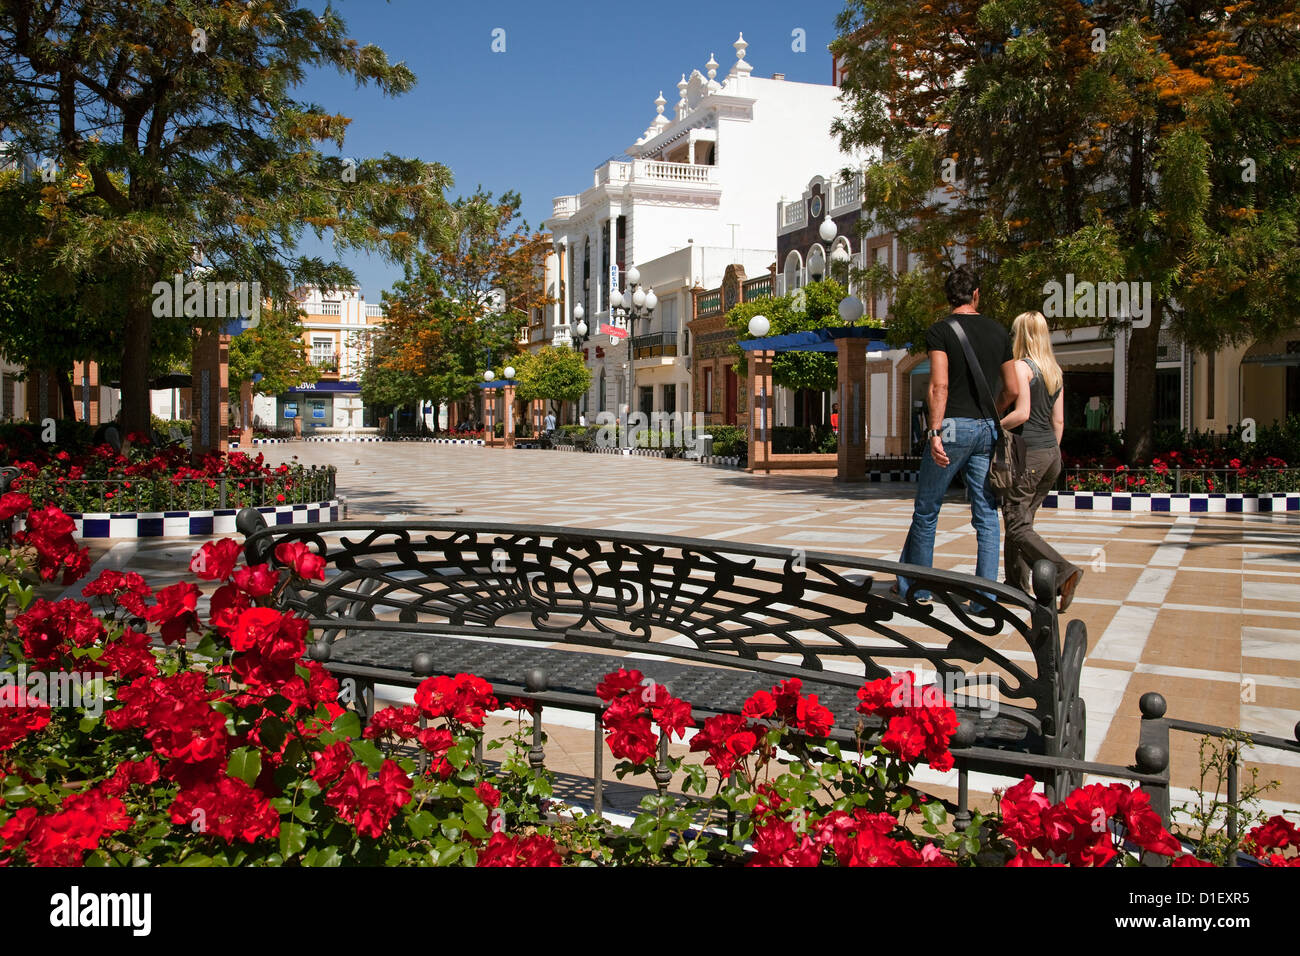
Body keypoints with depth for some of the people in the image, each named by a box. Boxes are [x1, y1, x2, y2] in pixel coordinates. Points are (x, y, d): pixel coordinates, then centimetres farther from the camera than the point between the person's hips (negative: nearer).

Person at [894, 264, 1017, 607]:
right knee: (986, 515, 6)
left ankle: (914, 587, 17)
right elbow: (1011, 389, 12)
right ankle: (986, 597, 6)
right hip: (987, 429, 4)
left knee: (926, 511, 8)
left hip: (952, 426, -4)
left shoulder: (940, 330, -4)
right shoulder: (998, 331, 10)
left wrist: (935, 432, -17)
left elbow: (939, 386, -15)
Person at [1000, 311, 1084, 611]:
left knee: (1017, 525, -6)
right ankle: (1017, 583, 19)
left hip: (1027, 451, -8)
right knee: (1023, 519, 16)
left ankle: (1064, 572, -21)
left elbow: (1022, 413, -19)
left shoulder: (1021, 366, -10)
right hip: (1051, 453, 8)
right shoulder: (1055, 371, 13)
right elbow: (1058, 421, 15)